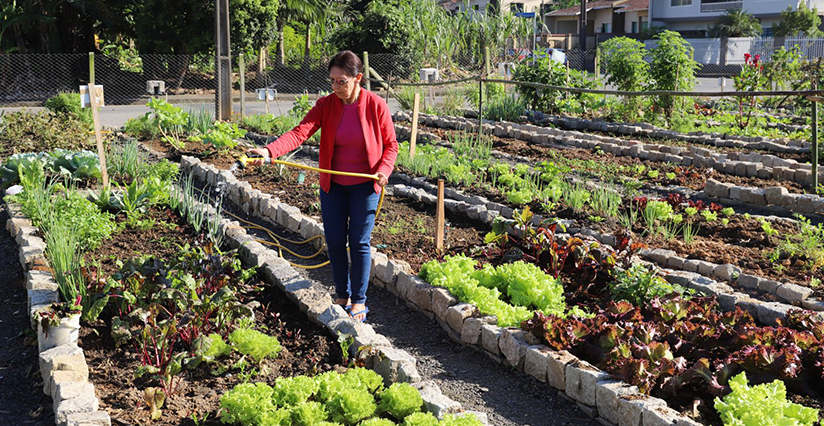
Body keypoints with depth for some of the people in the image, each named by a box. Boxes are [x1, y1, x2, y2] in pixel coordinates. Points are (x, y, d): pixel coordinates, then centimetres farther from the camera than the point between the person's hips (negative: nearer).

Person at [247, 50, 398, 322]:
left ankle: (359, 300, 18)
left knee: (359, 242, 2)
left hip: (365, 187, -2)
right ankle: (342, 296, 26)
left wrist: (384, 170, -18)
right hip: (333, 186, 3)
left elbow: (390, 144, 0)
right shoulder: (325, 106, -7)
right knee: (334, 241, 7)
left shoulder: (376, 105, -11)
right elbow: (300, 132, -21)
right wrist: (269, 151, -37)